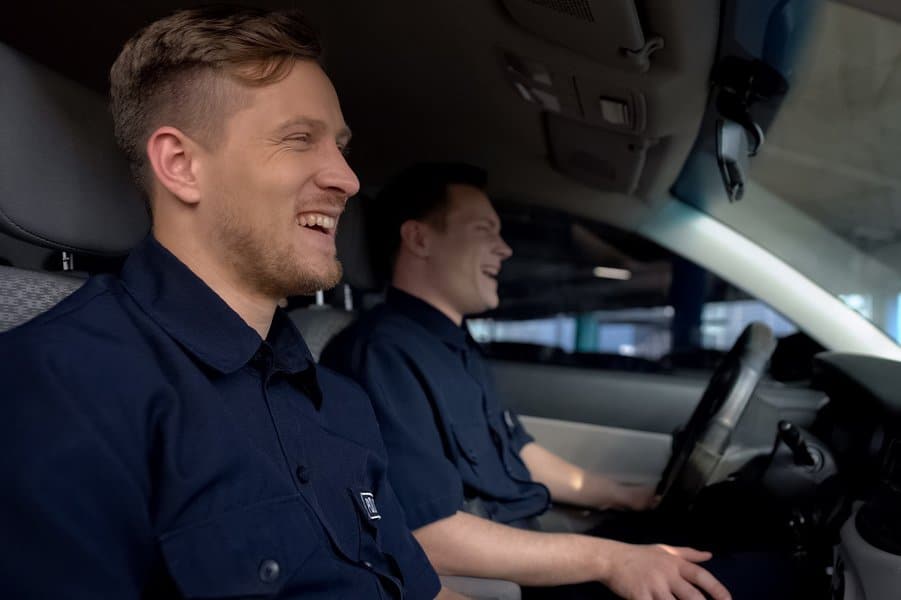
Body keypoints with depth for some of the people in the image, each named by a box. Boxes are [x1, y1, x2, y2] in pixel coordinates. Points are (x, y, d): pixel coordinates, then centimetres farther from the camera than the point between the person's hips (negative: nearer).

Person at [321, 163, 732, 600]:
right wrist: (608, 559, -25)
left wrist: (628, 496, 18)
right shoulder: (383, 354, -22)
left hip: (524, 558, 10)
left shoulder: (456, 346, 13)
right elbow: (427, 540, -28)